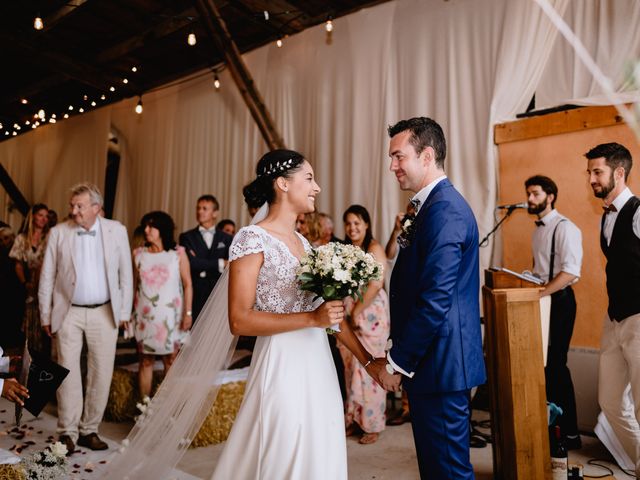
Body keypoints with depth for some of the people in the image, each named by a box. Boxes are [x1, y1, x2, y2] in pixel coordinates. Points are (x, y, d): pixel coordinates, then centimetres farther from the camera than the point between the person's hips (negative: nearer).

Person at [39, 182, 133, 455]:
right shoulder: (58, 233, 0)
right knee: (67, 372, 2)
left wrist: (124, 312, 2)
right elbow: (47, 277, 5)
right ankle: (67, 432, 15)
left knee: (101, 374, 5)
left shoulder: (117, 231, 0)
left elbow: (125, 273, 4)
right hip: (68, 313, 0)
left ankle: (89, 430, 19)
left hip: (105, 313, 0)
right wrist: (46, 315, 3)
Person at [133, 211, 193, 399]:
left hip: (170, 315, -1)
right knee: (145, 361, 5)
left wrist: (188, 313, -8)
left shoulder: (178, 253, 0)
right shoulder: (138, 254, 5)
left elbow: (187, 284, -2)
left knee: (170, 360, 4)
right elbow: (133, 285, 5)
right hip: (144, 315, 1)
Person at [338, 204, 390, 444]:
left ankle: (372, 425, 12)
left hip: (370, 314, -6)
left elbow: (376, 284, -15)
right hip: (349, 315, 6)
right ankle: (354, 419, 21)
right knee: (351, 368, 9)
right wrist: (346, 314, -1)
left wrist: (357, 312, -14)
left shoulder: (374, 248, -6)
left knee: (368, 368, -1)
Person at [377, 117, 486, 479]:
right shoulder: (439, 204, 14)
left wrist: (399, 362, -16)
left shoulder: (443, 208, -18)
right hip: (439, 359, 10)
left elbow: (435, 299, -23)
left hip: (440, 363, -10)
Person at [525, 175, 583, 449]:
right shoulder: (539, 229, 14)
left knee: (555, 365, -5)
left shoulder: (564, 228, -13)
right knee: (542, 364, 11)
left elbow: (570, 272, -22)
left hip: (558, 301, -8)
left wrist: (538, 294, -23)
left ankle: (569, 434, 8)